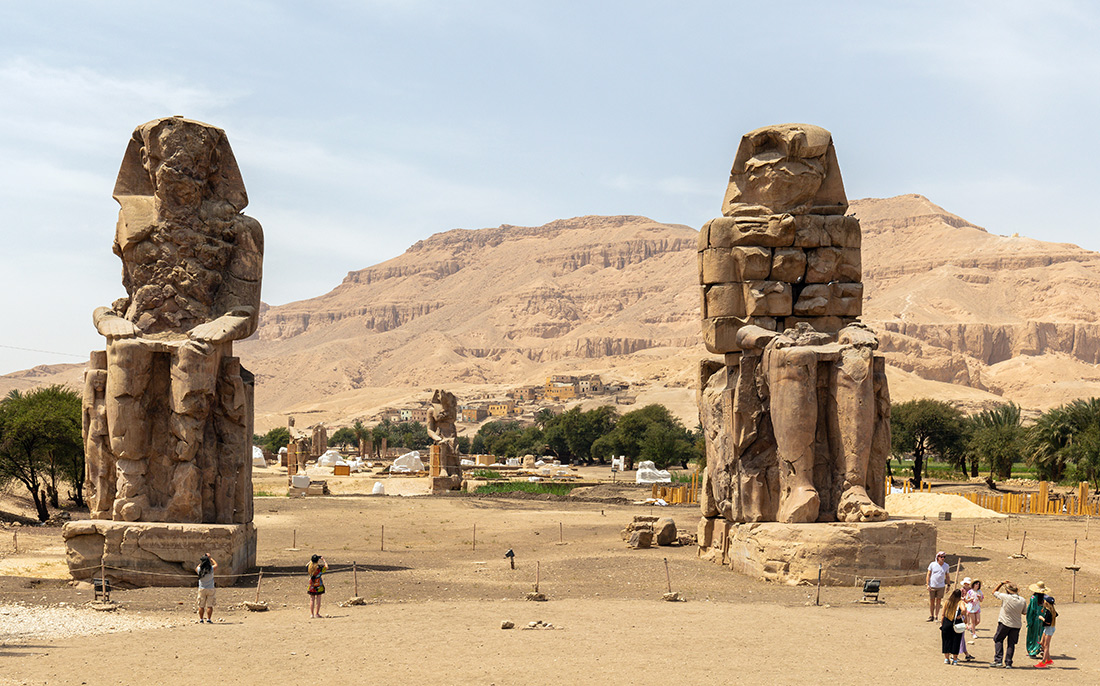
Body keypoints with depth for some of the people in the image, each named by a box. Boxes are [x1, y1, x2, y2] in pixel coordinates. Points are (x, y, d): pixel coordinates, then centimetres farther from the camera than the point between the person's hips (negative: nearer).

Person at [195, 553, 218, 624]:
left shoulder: (199, 569, -9)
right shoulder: (211, 569, -11)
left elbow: (197, 567, 17)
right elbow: (216, 564, 12)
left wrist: (202, 560, 24)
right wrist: (210, 557, 21)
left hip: (202, 589, 1)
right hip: (210, 589, -1)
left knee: (201, 606, 8)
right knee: (209, 605, 2)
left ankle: (201, 619, 10)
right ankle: (208, 619, -2)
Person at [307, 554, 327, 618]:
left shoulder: (309, 567, -4)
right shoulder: (319, 567, -15)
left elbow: (306, 566, 21)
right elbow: (327, 567, 2)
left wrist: (310, 561, 22)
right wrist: (323, 560, 10)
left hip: (311, 586, 4)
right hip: (318, 585, -4)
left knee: (312, 600, 8)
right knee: (318, 600, 4)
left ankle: (311, 614, 7)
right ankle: (316, 614, 2)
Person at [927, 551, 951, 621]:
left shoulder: (946, 566, 2)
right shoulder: (932, 564, -4)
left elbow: (947, 576, 12)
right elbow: (928, 574, 0)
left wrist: (948, 585, 8)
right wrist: (927, 584, -6)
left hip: (941, 587, 1)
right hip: (932, 586, -1)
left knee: (938, 601, 1)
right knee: (931, 601, 5)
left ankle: (936, 617, 7)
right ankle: (931, 616, 16)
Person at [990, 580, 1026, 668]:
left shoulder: (1005, 597, -15)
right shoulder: (1023, 601, -5)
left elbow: (994, 592, 1)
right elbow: (1024, 612, 9)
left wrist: (1001, 583, 7)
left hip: (1005, 623, -3)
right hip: (1017, 625, 3)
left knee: (998, 640, 12)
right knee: (1011, 644, 11)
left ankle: (998, 660, 2)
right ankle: (1008, 663, 9)